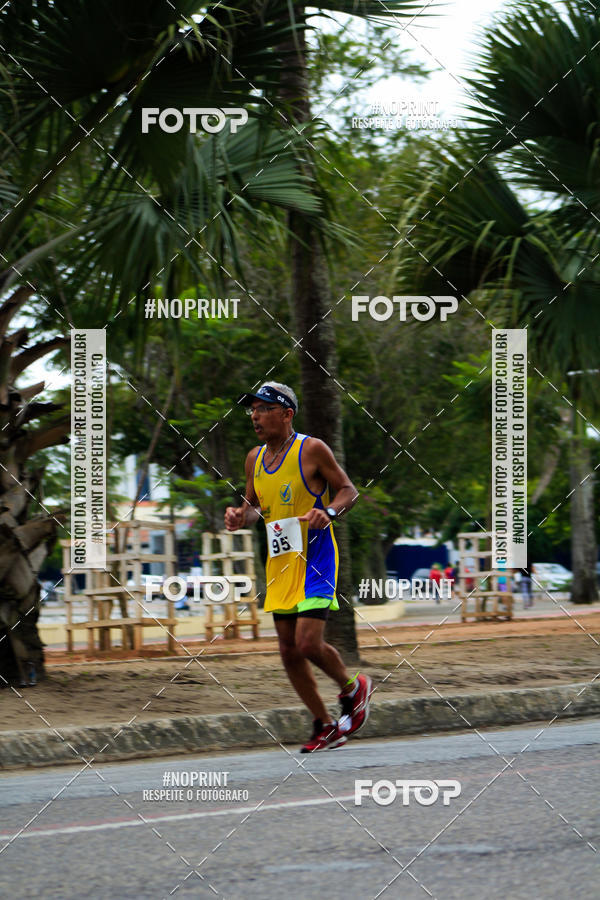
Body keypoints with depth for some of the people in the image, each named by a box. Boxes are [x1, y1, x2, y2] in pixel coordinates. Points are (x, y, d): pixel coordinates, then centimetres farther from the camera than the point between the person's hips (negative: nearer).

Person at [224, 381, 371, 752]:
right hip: (279, 563, 7)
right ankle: (326, 726, 19)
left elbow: (349, 490, -3)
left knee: (308, 644, -17)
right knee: (289, 652, 6)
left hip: (314, 558, -7)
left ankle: (353, 688, 13)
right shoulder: (255, 458, 9)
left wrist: (329, 512, -23)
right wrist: (241, 516, -2)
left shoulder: (312, 449, -9)